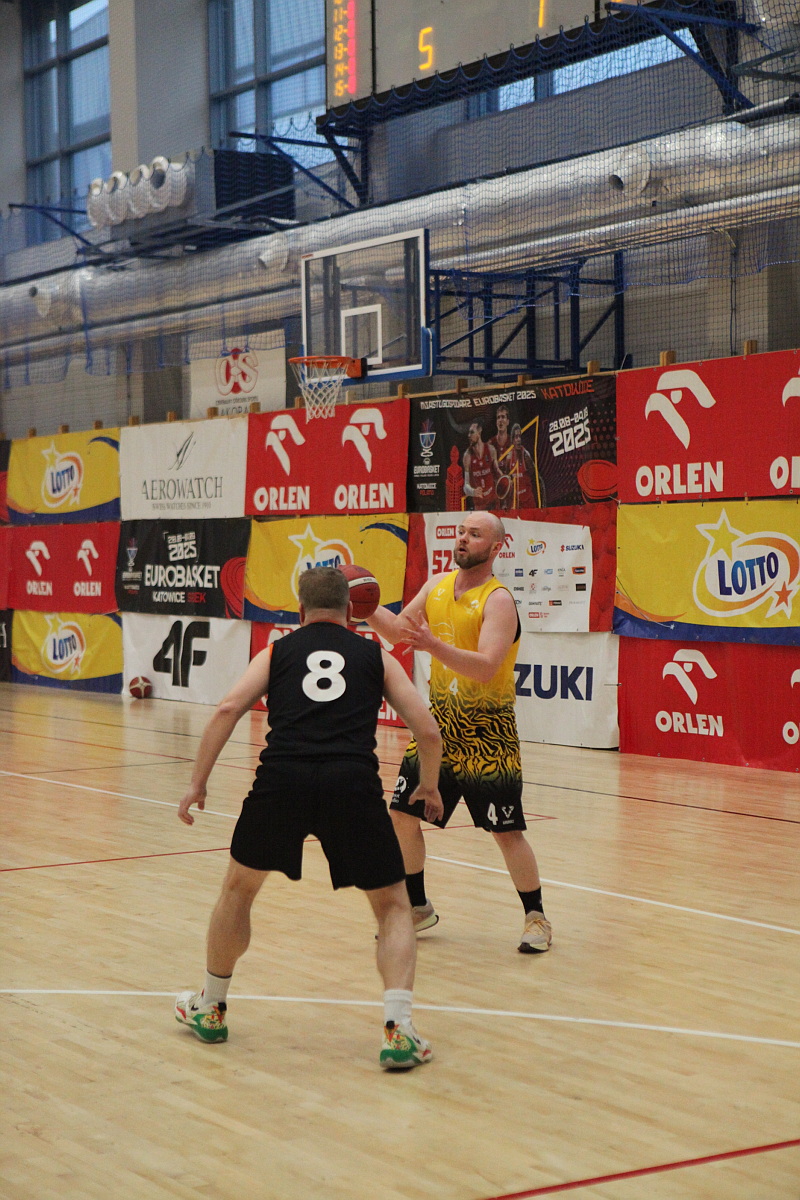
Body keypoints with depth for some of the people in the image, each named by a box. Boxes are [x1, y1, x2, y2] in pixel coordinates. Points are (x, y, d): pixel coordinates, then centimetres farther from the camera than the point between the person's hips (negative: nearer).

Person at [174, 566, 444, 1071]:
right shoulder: (377, 657, 22)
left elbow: (228, 710, 7)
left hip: (283, 778, 1)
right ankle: (398, 1031, -1)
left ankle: (211, 1009, 39)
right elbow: (429, 732, 15)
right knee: (394, 907, 15)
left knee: (239, 888, 26)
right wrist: (430, 787, 32)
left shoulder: (276, 652, 22)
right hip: (354, 783, -1)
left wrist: (198, 783, 10)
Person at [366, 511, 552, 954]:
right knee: (403, 814, 6)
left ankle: (536, 919, 11)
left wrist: (434, 645, -42)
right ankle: (418, 908, 23)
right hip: (440, 722, 7)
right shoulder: (437, 585, 6)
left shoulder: (498, 600, -16)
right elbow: (399, 629, 17)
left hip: (486, 733, -7)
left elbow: (486, 667, -29)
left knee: (506, 831, -4)